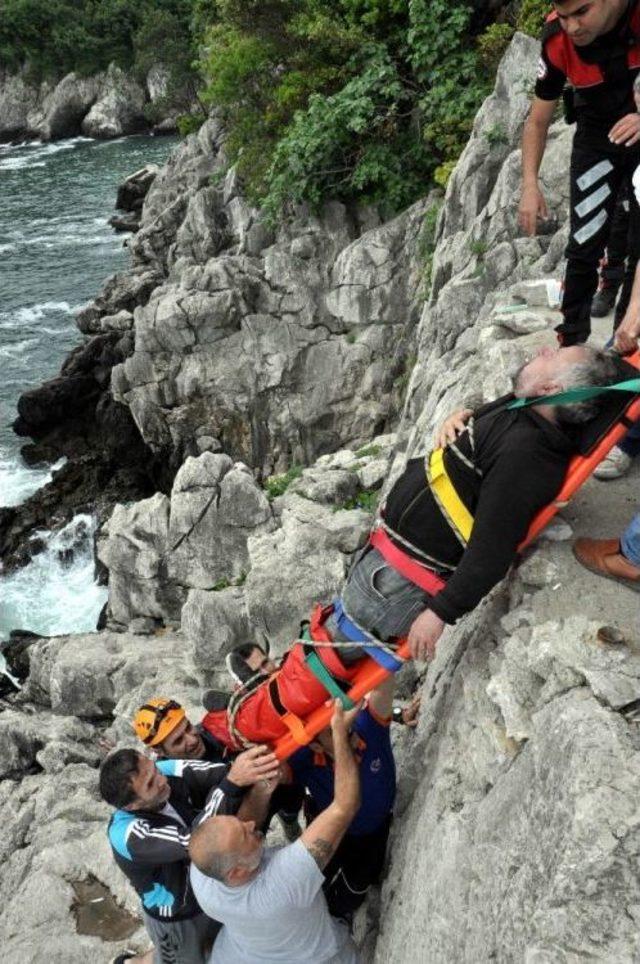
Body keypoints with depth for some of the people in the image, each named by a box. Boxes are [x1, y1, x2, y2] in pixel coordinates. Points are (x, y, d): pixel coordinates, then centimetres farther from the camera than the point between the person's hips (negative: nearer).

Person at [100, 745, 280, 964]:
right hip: (175, 915, -4)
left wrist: (258, 771, -54)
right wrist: (234, 782, -60)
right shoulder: (129, 834, -40)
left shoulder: (167, 771, -25)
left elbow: (223, 773, -31)